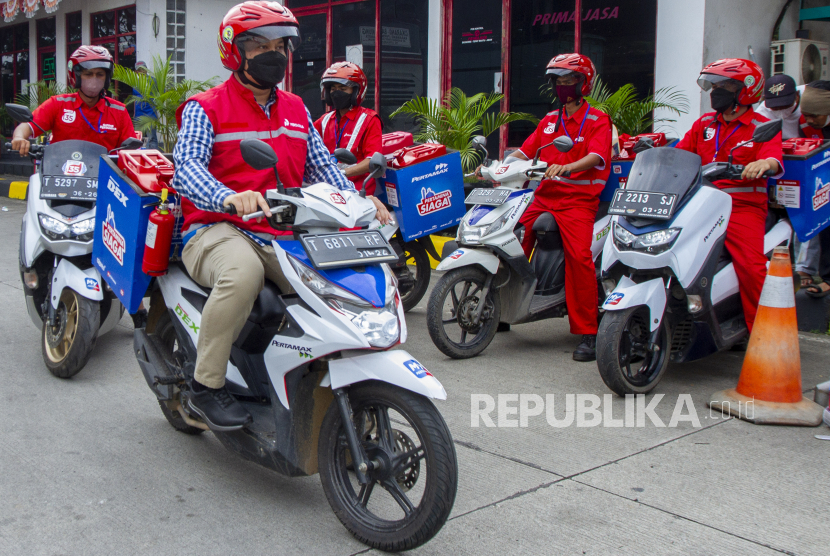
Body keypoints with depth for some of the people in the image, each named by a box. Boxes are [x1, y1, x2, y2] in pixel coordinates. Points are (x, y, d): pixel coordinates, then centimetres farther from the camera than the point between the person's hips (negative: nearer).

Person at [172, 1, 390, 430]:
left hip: (283, 235, 5)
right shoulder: (205, 108, 2)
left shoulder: (296, 110, 20)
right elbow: (187, 166, -15)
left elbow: (322, 166, 14)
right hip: (218, 230, -5)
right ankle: (206, 386, -21)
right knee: (244, 272, -39)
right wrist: (230, 198, -37)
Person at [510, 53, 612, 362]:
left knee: (579, 255, -25)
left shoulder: (598, 120, 2)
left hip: (579, 199, -6)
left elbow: (595, 157, -15)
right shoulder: (549, 120, 21)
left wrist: (565, 167, -34)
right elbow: (525, 151, 19)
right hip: (544, 196, 6)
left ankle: (588, 332, -19)